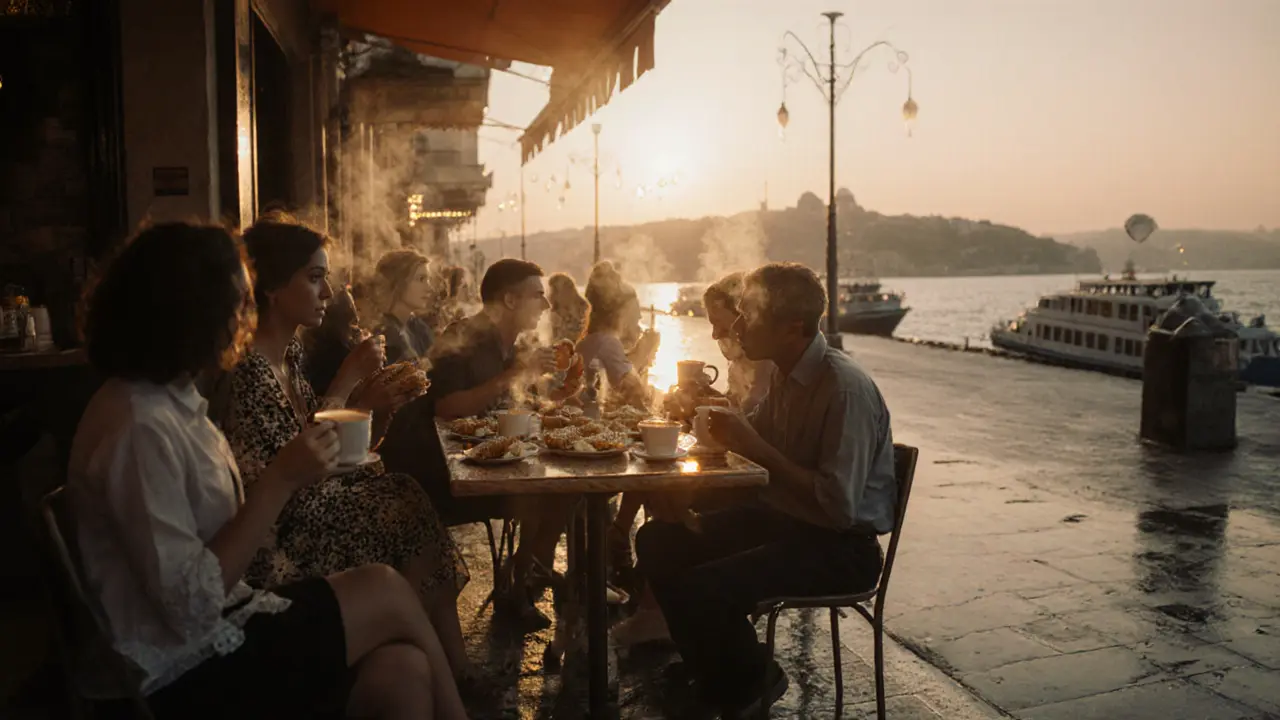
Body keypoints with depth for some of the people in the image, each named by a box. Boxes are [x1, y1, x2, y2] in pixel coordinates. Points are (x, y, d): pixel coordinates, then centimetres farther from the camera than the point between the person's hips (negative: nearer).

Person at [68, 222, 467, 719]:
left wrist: (291, 478, -4)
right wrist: (281, 479, -22)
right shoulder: (138, 427, -21)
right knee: (386, 592, -10)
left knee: (400, 671, -10)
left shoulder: (172, 399, 9)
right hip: (184, 677, -8)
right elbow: (191, 606, -24)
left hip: (213, 641, 8)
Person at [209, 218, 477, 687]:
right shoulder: (247, 368, -24)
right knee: (412, 519, -7)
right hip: (274, 540, -9)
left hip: (301, 506, 9)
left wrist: (365, 404, -4)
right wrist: (346, 381, -22)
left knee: (414, 501, 0)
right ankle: (452, 669, 14)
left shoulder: (289, 350, 5)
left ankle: (453, 666, 9)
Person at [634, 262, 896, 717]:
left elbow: (839, 505, -28)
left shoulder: (846, 388, -24)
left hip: (841, 546, -9)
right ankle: (714, 677, 17)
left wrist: (754, 446, -24)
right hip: (783, 519, 9)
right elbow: (763, 447, 16)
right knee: (657, 542, 1)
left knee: (704, 587, -27)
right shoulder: (783, 374, 3)